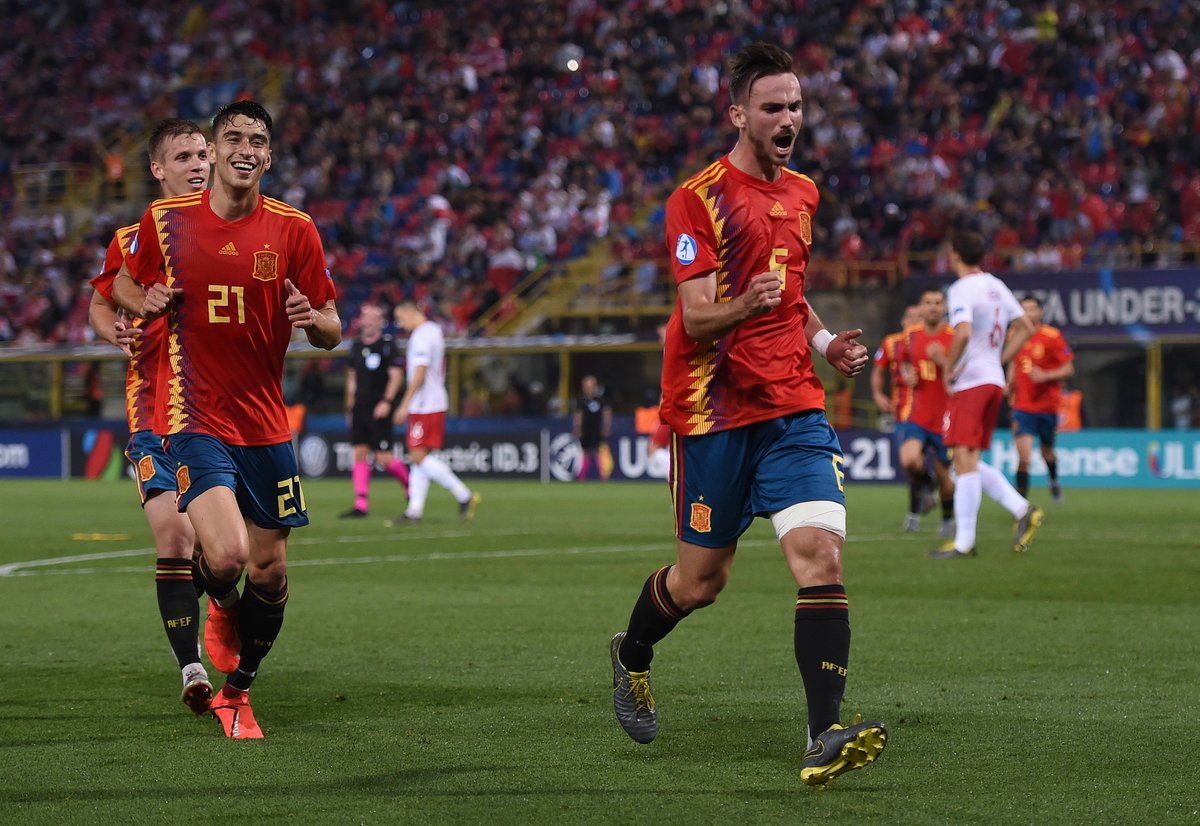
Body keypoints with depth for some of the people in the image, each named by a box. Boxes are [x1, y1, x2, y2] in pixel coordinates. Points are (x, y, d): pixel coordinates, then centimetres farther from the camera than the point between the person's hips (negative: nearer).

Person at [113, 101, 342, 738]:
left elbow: (333, 333, 4)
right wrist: (144, 302, -7)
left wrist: (311, 318, -19)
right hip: (193, 418, -3)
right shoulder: (165, 220, -1)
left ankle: (236, 693, 30)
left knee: (269, 576, 6)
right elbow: (124, 282, 16)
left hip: (266, 424, 3)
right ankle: (221, 608, 16)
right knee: (227, 556, -22)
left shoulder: (293, 230, 0)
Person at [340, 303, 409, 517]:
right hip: (359, 409, 6)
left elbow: (396, 376, -11)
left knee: (383, 456, -7)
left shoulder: (388, 345, -7)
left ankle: (410, 485, 18)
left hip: (379, 410, -6)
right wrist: (350, 407, 19)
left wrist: (386, 401, -21)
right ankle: (361, 505, 0)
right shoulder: (356, 346, 13)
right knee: (360, 453, 0)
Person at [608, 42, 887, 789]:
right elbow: (696, 316, -15)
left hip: (794, 406, 5)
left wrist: (826, 342, 11)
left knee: (822, 553, -15)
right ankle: (631, 657, 40)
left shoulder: (802, 194, 13)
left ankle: (826, 738, -21)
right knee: (701, 579, 7)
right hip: (714, 410, -5)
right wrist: (745, 305, -35)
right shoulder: (698, 199, -8)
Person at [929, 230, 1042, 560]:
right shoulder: (996, 287, 15)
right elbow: (1026, 328, 18)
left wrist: (949, 367, -13)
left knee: (965, 461, -8)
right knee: (970, 462, 14)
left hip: (969, 383, -9)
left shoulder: (962, 289, -11)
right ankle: (1022, 509, 1)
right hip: (994, 381, 9)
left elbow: (963, 333, -26)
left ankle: (964, 541, -9)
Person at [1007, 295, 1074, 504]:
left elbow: (1069, 369, -7)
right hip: (1022, 406, 1)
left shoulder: (1052, 336, -10)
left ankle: (1054, 482, 50)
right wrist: (1010, 384, 9)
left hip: (1047, 406, -1)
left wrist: (1045, 376, -22)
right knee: (1023, 457, -13)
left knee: (1047, 452, 18)